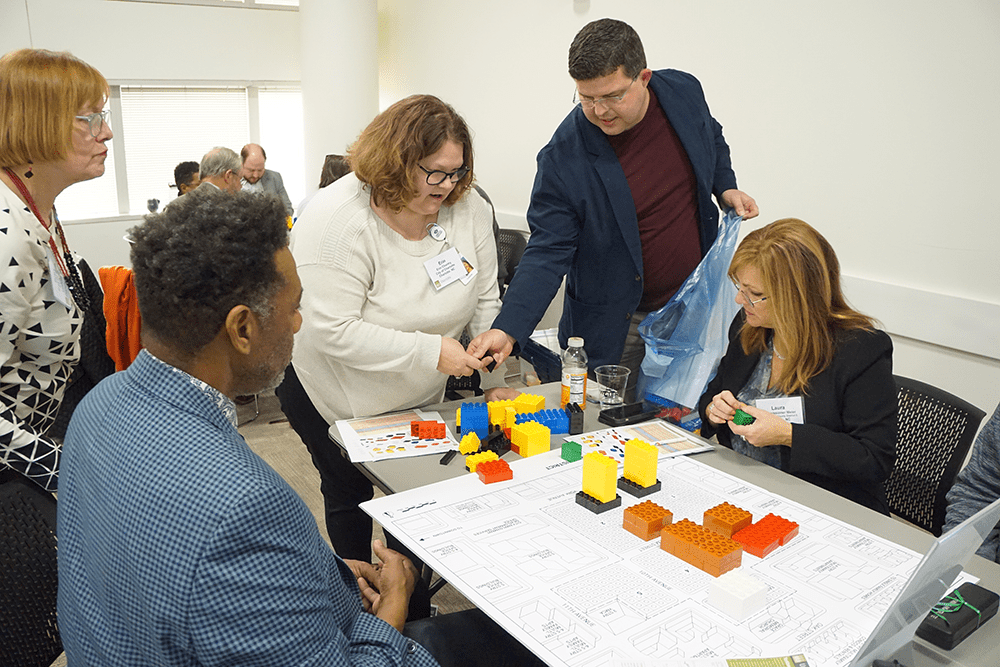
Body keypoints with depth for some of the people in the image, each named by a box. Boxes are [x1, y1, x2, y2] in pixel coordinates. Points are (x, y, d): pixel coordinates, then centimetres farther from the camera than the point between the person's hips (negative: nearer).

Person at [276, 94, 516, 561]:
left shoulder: (468, 208, -11)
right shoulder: (337, 221, -28)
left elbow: (484, 301, -3)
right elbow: (332, 331, -32)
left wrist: (494, 381, -8)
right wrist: (429, 351, -34)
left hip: (419, 398, 4)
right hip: (339, 400, -4)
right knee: (349, 494, 15)